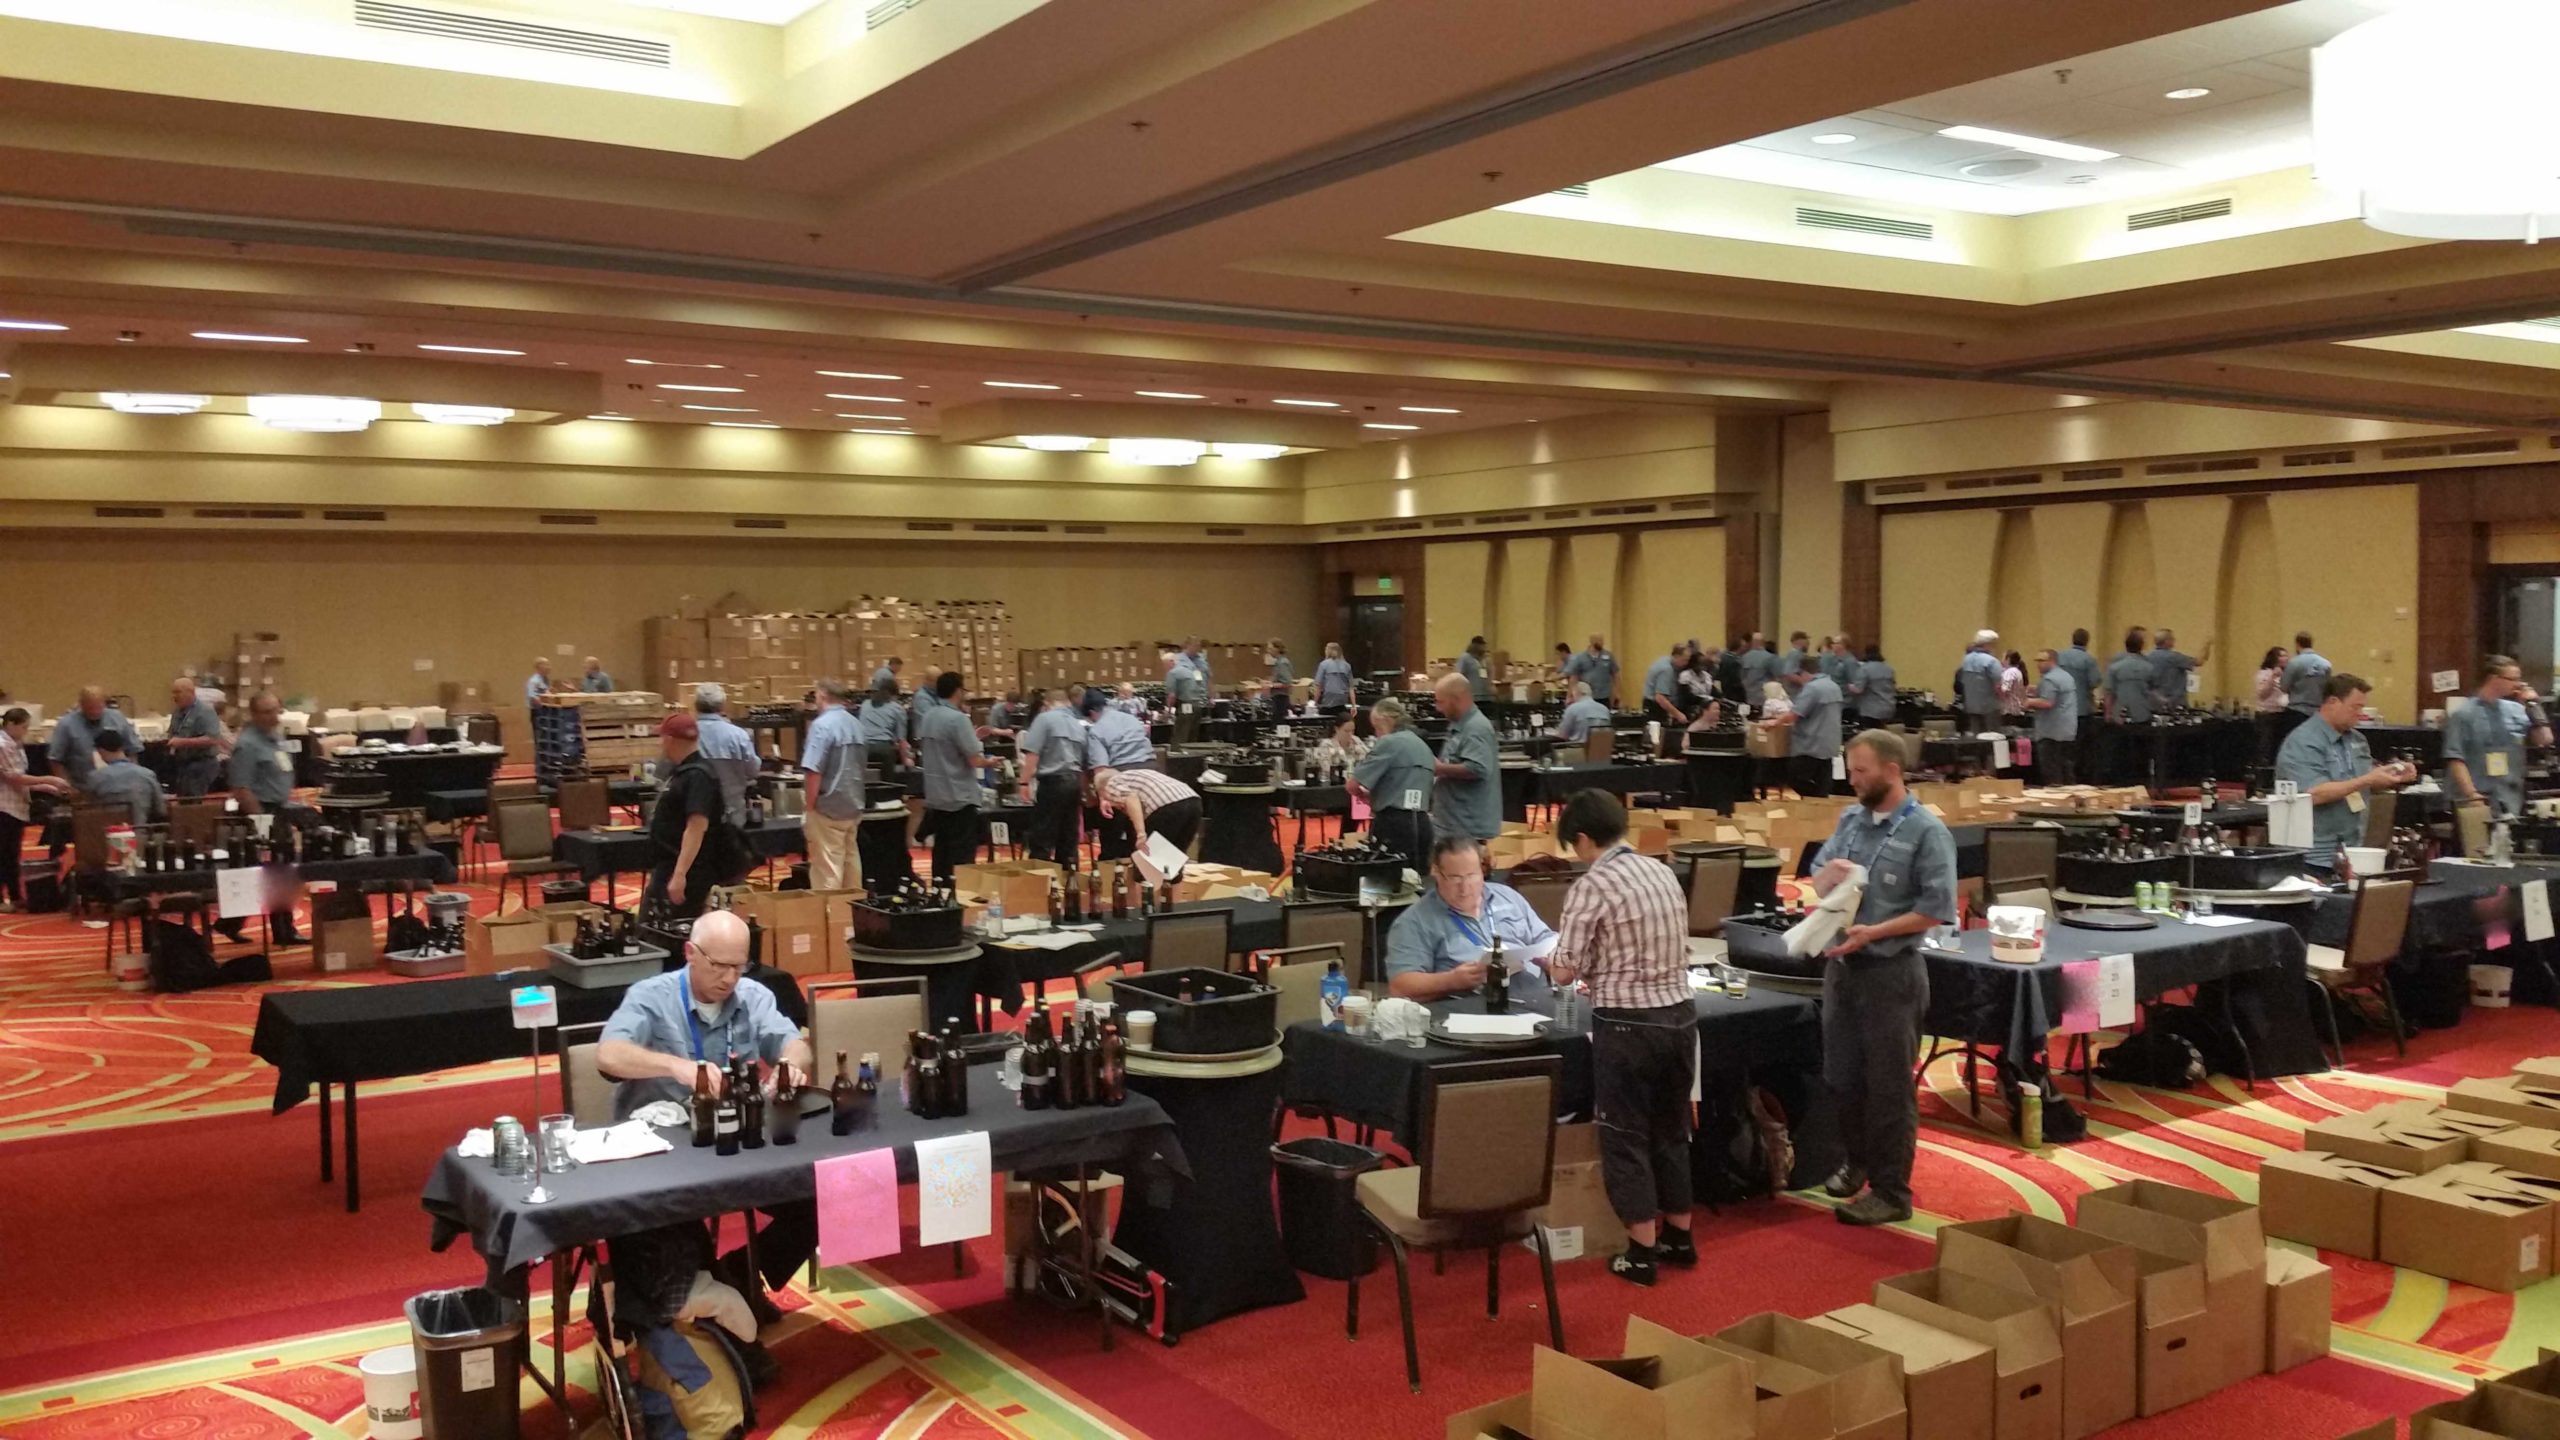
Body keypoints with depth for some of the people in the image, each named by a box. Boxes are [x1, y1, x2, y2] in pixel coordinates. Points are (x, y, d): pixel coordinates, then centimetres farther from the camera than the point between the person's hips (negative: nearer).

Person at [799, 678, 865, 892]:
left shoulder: (822, 725, -16)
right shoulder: (856, 725, 9)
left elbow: (814, 771, -21)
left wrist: (808, 808, -13)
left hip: (827, 808, -8)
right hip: (853, 807, 8)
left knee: (827, 872, -4)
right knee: (850, 865, 14)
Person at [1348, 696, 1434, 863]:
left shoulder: (1389, 743, -7)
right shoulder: (1423, 747, 17)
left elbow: (1353, 785, -10)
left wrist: (1367, 796, 12)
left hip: (1393, 823, -8)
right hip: (1422, 824, 8)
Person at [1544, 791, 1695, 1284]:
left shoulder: (1591, 886, -14)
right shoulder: (1662, 872, 6)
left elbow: (1567, 971, -13)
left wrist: (1548, 961, 9)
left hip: (1628, 1024, -7)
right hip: (1679, 1014, 7)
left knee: (1626, 1136, 6)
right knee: (1671, 1129, 19)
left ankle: (1642, 1252, 10)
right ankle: (1679, 1236, 30)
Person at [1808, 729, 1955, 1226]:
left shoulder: (1926, 831, -13)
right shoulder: (1851, 819, 6)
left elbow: (1937, 909, -17)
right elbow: (1817, 883, 11)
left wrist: (1873, 933, -22)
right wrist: (1829, 874, -12)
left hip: (1890, 972, -6)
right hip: (1841, 964, 7)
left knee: (1889, 1085, 3)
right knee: (1842, 1075, 17)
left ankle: (1891, 1192, 14)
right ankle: (1858, 1161, 37)